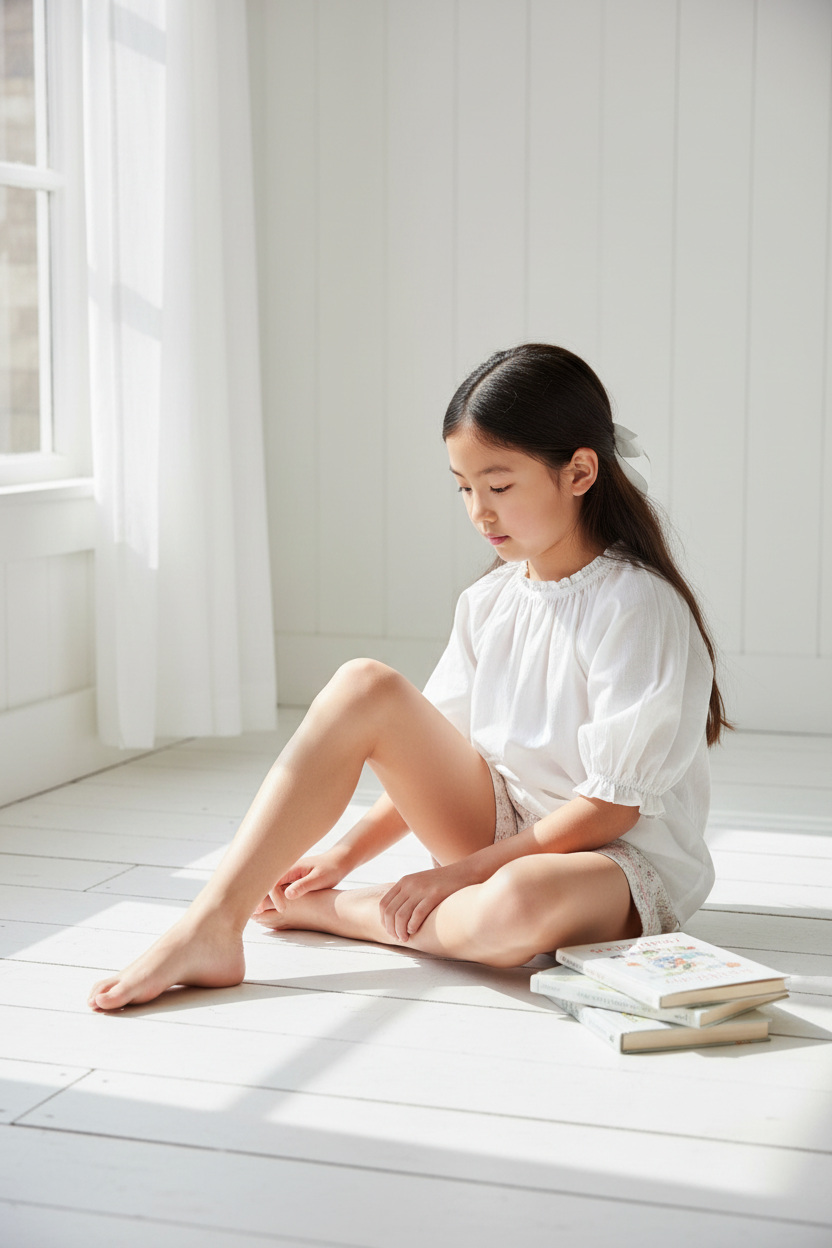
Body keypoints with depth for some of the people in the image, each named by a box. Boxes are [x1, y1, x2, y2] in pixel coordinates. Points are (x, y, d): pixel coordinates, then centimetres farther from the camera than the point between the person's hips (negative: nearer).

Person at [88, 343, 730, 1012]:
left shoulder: (638, 607, -16)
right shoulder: (488, 602, 5)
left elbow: (612, 805, -18)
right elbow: (437, 757, 10)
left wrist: (462, 871, -18)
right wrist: (348, 852, -2)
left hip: (623, 860, -6)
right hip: (500, 828, 6)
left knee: (514, 907, -43)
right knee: (364, 687, -16)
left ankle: (318, 909, -14)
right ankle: (211, 926, -21)